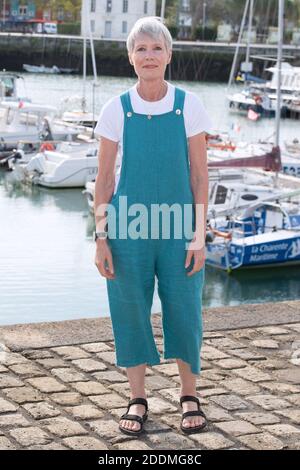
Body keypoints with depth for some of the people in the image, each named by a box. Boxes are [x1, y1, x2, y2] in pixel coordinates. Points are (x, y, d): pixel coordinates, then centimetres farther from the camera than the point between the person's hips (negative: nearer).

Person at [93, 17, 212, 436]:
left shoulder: (189, 106, -2)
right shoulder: (116, 110, -1)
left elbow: (199, 175, 0)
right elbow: (104, 179, 3)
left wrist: (199, 235, -4)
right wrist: (101, 238, -1)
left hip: (178, 229, 0)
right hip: (129, 229, 1)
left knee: (184, 310, 4)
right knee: (131, 312, 6)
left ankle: (189, 394, 25)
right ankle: (137, 399, 23)